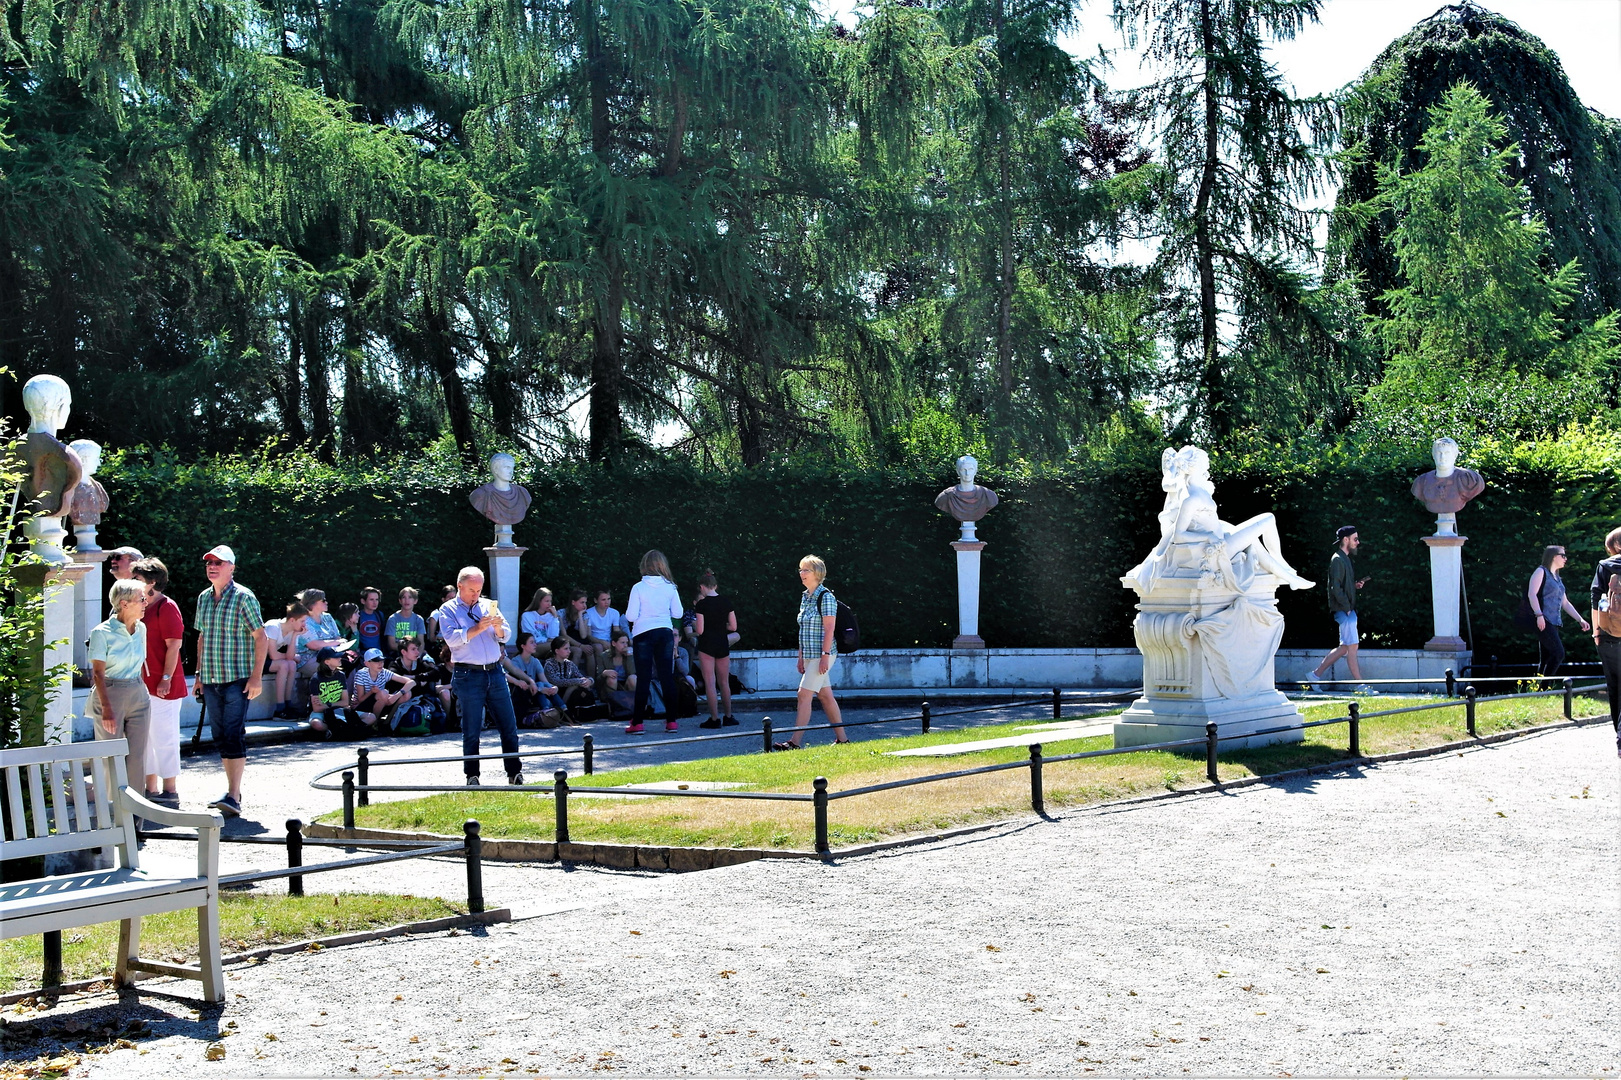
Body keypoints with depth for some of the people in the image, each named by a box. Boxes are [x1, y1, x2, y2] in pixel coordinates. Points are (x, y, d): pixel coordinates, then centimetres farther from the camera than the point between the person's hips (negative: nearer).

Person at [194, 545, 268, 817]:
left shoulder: (243, 597, -7)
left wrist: (256, 676, -14)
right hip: (211, 681, 7)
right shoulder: (203, 598, 12)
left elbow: (261, 637, -8)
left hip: (237, 679, -7)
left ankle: (233, 797, -13)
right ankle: (234, 792, 18)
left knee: (234, 735, -11)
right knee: (220, 737, 9)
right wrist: (199, 674, 16)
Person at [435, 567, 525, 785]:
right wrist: (478, 628, -22)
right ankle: (472, 776, 10)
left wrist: (498, 627, -13)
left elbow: (504, 637, 9)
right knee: (471, 730, 0)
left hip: (495, 673, 4)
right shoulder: (448, 610, 3)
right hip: (468, 675, -4)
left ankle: (515, 773, 10)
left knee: (509, 725, 3)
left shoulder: (488, 606, 14)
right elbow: (452, 638, -12)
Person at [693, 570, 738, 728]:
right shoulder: (726, 602, 2)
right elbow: (733, 627, 3)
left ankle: (714, 719, -1)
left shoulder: (702, 604, -11)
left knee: (710, 683, 0)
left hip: (707, 644, -4)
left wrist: (694, 624, 7)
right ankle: (728, 716, 22)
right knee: (724, 682, 15)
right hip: (723, 644, 4)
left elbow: (700, 630, -13)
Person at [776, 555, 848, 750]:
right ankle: (842, 738, 16)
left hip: (821, 655, -9)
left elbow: (829, 629, -16)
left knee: (804, 695, -12)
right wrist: (801, 657, 16)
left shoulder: (826, 597, -11)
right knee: (826, 696, 10)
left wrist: (825, 656, -21)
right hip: (810, 655, 9)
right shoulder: (805, 597, 14)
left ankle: (794, 741, -12)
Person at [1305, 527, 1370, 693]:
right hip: (1343, 610, -10)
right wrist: (1347, 608, -18)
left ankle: (1315, 674, 16)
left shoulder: (1345, 559, 18)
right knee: (1352, 646, -6)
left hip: (1348, 610, 10)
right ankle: (1360, 685, -3)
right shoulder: (1338, 560, -12)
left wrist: (1355, 584, 7)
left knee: (1344, 647, 11)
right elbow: (1336, 588, -19)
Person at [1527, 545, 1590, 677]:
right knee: (1558, 653, -18)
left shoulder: (1557, 579, 24)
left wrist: (1580, 619, 18)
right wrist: (1539, 615, -24)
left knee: (1546, 659, 4)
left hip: (1553, 623, 9)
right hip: (1543, 621, -9)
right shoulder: (1541, 572, -1)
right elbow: (1531, 594, -14)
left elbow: (1565, 603, 26)